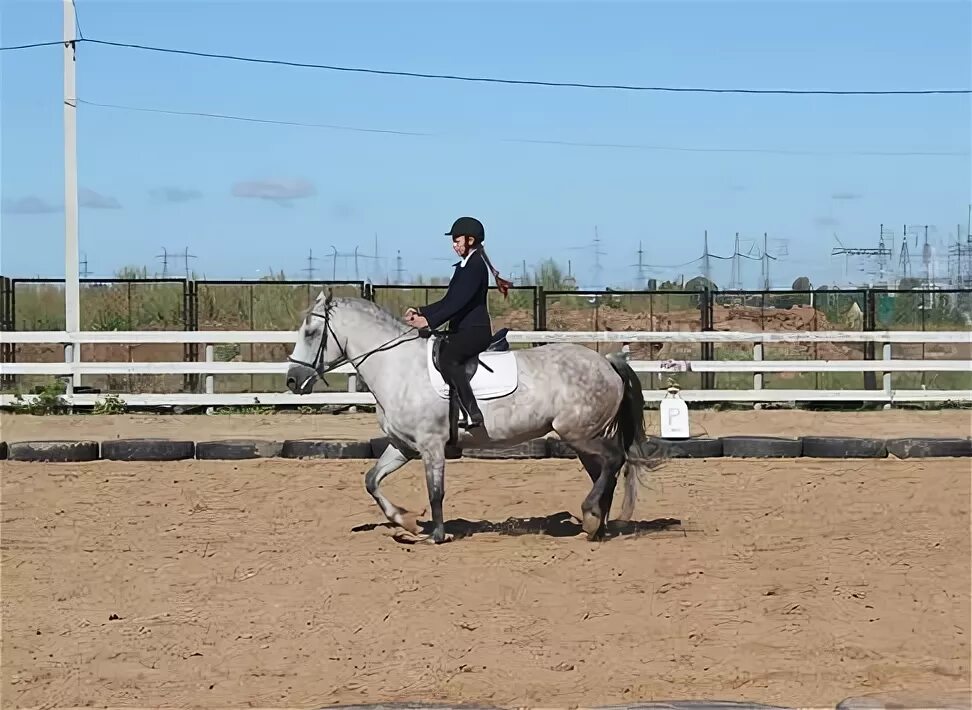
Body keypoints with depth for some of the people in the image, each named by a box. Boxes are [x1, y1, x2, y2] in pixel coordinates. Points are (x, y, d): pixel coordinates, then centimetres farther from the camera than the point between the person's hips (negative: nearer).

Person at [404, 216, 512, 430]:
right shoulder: (465, 266, 18)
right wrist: (420, 312, 13)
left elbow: (459, 301, -23)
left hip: (475, 330, -11)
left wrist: (429, 321, -29)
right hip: (462, 330, 11)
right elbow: (449, 301, 23)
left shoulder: (475, 266, -12)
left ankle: (473, 414, -38)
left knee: (447, 358, -34)